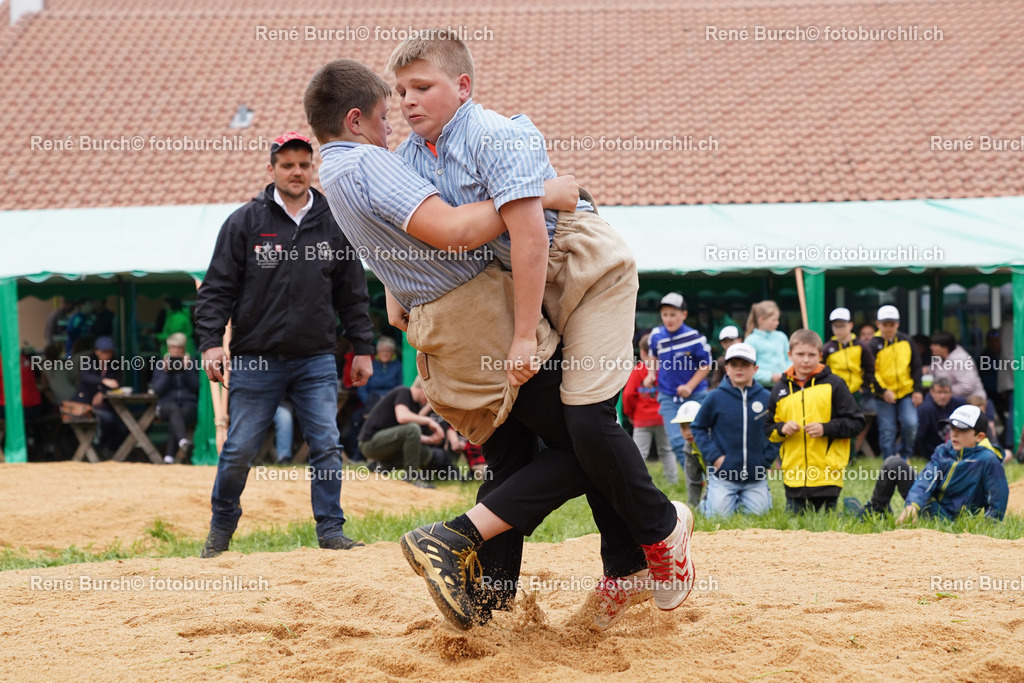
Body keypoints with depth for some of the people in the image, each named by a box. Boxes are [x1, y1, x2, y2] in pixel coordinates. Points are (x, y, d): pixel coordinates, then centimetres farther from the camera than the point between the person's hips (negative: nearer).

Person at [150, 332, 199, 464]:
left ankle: (169, 455, -37)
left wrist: (188, 370, -8)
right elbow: (157, 390, 3)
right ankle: (182, 439, -64)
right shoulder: (161, 365, 13)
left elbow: (197, 387, 2)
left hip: (188, 404, 0)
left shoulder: (192, 363, 14)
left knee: (183, 413, -34)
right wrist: (165, 371, -7)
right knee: (174, 409, -37)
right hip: (167, 404, 0)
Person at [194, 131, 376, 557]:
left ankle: (330, 529, 4)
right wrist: (211, 342, -10)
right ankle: (221, 529, 18)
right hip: (255, 360, -2)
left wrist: (362, 348, 11)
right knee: (239, 450, 1)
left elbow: (353, 294, 14)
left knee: (326, 446, -5)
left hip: (316, 359, 2)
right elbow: (217, 289, 0)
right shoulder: (244, 223, 2)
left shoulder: (334, 223, 9)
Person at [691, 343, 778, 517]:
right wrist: (713, 455, -5)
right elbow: (698, 428, 5)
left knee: (757, 514, 1)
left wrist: (767, 460, 1)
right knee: (720, 515, -5)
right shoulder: (716, 398, -3)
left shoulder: (766, 398, 1)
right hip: (723, 476, -1)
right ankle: (707, 501, 27)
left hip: (756, 477, 2)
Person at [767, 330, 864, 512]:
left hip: (827, 476, -3)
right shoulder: (780, 390, 11)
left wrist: (826, 428, -15)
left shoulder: (833, 385, 0)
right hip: (793, 475, 4)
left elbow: (855, 423, -2)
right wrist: (781, 429, -6)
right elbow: (768, 430, 15)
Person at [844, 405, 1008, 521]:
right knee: (894, 463, 8)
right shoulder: (943, 451, 2)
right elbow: (926, 479, -11)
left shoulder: (988, 461, -18)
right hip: (926, 502, 7)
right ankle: (874, 511, 17)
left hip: (946, 518, -7)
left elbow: (997, 504, -15)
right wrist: (913, 504, -27)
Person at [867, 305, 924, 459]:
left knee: (911, 423, -13)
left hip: (907, 393, 2)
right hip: (884, 396, -2)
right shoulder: (874, 345, -4)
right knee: (887, 431, 0)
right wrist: (883, 391, -19)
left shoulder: (906, 342, 6)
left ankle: (905, 456, 9)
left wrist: (918, 390, 1)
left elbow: (916, 367, 10)